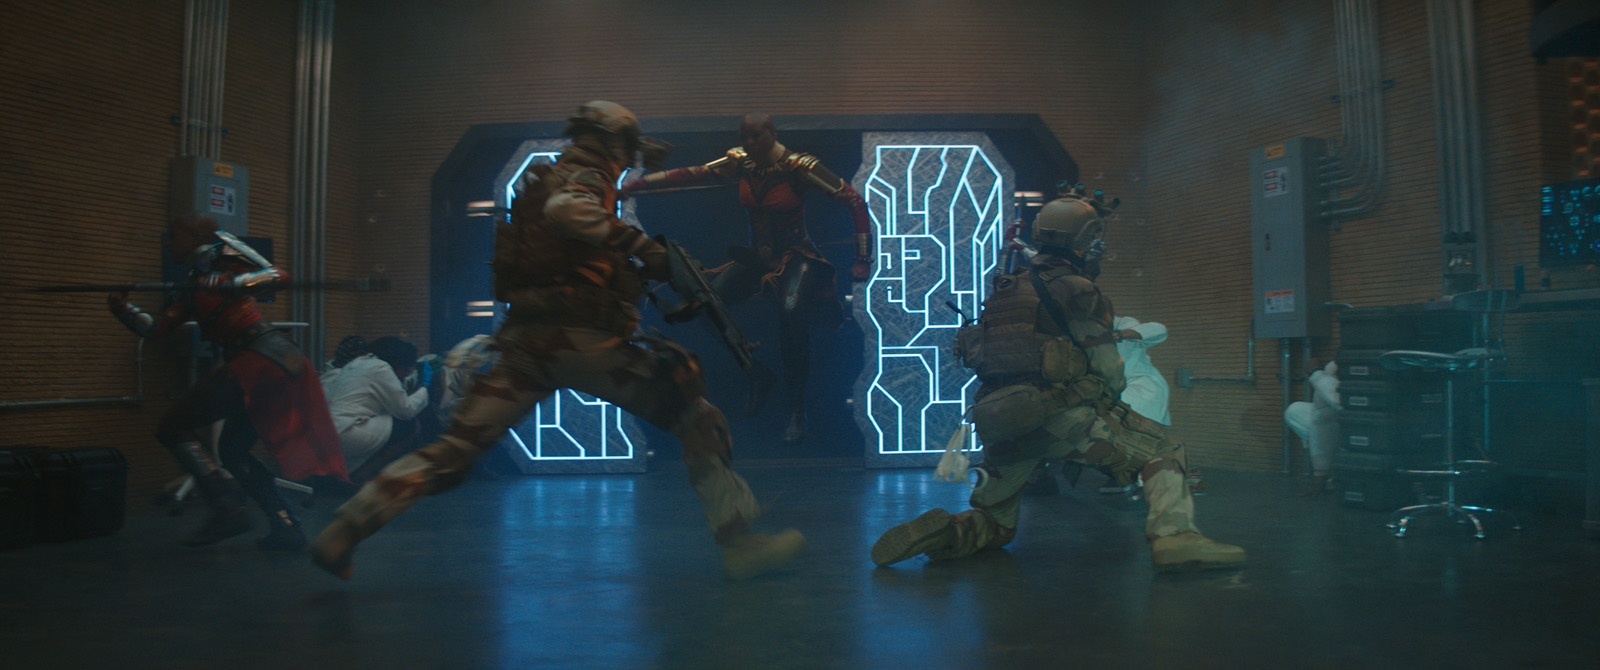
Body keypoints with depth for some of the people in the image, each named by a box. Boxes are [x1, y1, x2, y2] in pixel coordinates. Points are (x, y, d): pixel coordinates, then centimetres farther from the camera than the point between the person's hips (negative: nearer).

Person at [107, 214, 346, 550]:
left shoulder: (221, 249, 3)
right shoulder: (191, 289, 25)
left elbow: (277, 276, -8)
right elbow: (155, 327, 19)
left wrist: (225, 284, -19)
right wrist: (124, 309, 3)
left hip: (261, 359, -9)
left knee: (174, 428, -3)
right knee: (233, 451, 20)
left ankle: (227, 508, -10)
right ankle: (287, 527, 16)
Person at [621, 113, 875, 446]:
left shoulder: (798, 167, -14)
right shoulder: (740, 162, 0)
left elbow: (855, 201, -15)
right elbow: (688, 174, 2)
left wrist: (863, 262, -18)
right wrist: (636, 184, -4)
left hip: (796, 256, -5)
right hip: (757, 256, 5)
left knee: (791, 311, -34)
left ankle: (797, 410, -18)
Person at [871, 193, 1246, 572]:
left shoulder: (1005, 290, 22)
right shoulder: (1076, 290, 1)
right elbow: (1109, 372, 3)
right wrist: (1111, 398, 25)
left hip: (1000, 422, 6)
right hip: (1059, 414, -6)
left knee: (994, 525, 21)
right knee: (1162, 450, 6)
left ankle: (940, 533, -7)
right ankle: (1173, 535, -16)